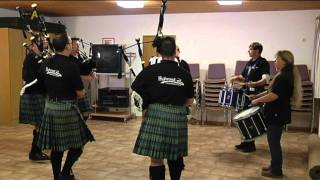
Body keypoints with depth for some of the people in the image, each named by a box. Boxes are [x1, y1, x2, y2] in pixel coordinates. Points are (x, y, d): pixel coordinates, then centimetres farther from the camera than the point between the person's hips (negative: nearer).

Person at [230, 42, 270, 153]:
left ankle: (251, 144, 10)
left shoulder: (263, 63, -10)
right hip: (246, 94, 8)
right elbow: (244, 78, 23)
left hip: (256, 95, -8)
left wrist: (252, 84, -37)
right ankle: (245, 141, 26)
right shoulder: (249, 63, 14)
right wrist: (237, 78, 1)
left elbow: (265, 80, -22)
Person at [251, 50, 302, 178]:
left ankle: (276, 171, 10)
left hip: (277, 115, -10)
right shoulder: (286, 75, 12)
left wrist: (257, 100, -13)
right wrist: (258, 96, 14)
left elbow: (273, 95, -25)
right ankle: (274, 166, 29)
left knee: (274, 141, 0)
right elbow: (272, 91, 20)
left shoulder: (283, 77, -21)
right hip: (278, 113, 10)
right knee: (273, 141, 18)